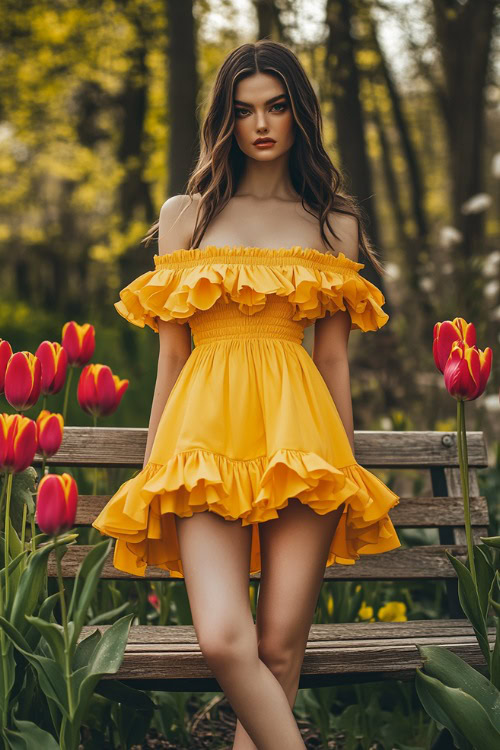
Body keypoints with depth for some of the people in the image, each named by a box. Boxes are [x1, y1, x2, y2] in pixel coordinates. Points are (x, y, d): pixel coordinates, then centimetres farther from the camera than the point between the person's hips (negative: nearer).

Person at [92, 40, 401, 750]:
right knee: (225, 642, -18)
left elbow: (334, 356, 14)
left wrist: (348, 467, 13)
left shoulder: (336, 224, 14)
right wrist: (153, 465, 11)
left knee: (280, 649, -3)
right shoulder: (185, 214, 14)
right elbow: (172, 350, 14)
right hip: (207, 429, 0)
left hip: (301, 429, 1)